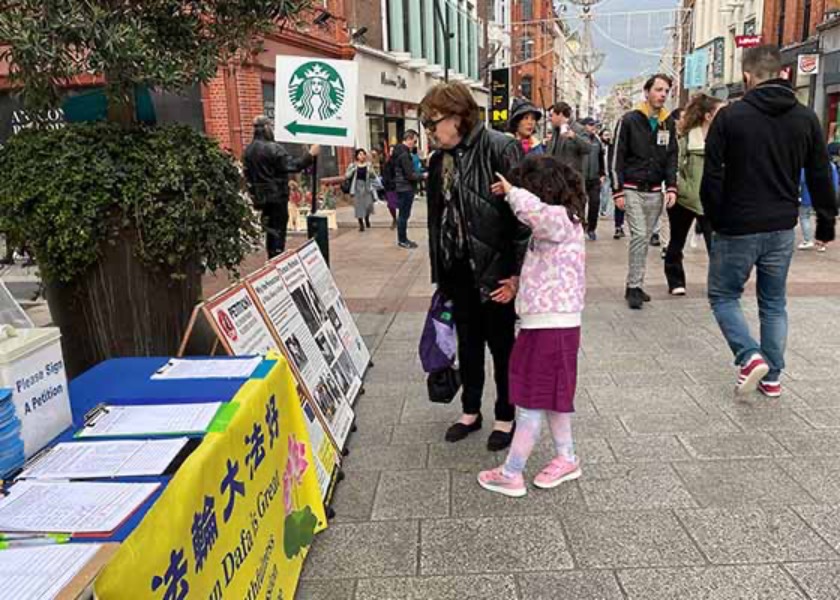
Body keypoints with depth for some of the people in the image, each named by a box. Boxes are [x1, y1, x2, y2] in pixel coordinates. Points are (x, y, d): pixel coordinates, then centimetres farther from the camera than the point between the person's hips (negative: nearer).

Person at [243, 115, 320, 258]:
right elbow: (292, 166, -21)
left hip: (261, 197, 8)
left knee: (270, 229, 17)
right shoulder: (273, 148, -17)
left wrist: (253, 194, 21)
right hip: (277, 195, -8)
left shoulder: (249, 150, 8)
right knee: (278, 230, -2)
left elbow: (247, 174, 14)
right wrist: (310, 155, -15)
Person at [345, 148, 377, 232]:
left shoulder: (368, 165, 6)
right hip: (357, 188, -1)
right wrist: (353, 169, -15)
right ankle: (361, 224, 9)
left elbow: (374, 176, 5)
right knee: (358, 206, -2)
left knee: (368, 204, -8)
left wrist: (370, 171, -14)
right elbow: (346, 176, -2)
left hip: (367, 187, 1)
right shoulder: (353, 165, 2)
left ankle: (367, 218, 23)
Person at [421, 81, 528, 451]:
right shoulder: (440, 158, 7)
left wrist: (516, 273, -19)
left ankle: (505, 417, 27)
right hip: (458, 268, 6)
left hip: (495, 267, -6)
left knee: (501, 344, 9)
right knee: (467, 342, 17)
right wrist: (439, 270, 12)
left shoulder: (500, 149, -15)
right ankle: (471, 411, 35)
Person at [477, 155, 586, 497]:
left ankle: (511, 474, 9)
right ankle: (566, 459, 33)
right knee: (551, 398, 20)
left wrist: (511, 190, -21)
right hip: (547, 324, 10)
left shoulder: (560, 219, -15)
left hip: (550, 327, -10)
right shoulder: (556, 223, 15)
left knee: (531, 402, -1)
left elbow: (532, 209, -38)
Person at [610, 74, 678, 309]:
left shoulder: (668, 123, 10)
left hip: (655, 192, 5)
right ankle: (635, 287, -6)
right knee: (639, 236, -13)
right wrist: (618, 191, -11)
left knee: (645, 238, 8)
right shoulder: (630, 120, -4)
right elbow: (617, 157, -6)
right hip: (632, 190, -5)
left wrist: (671, 188, 0)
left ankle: (634, 286, 17)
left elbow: (671, 157, 13)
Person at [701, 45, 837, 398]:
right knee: (774, 303, 16)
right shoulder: (806, 119, 3)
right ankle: (772, 377, 21)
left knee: (723, 295, 12)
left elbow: (712, 177, -10)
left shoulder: (730, 117, -9)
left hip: (737, 229, -4)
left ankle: (750, 356, -7)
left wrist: (716, 219, 3)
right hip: (782, 229, 4)